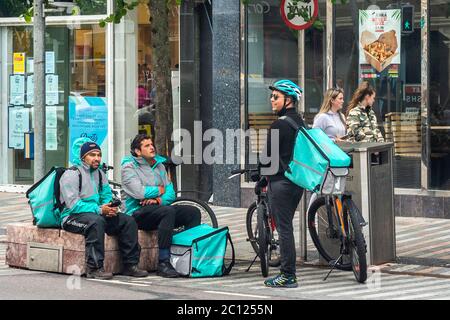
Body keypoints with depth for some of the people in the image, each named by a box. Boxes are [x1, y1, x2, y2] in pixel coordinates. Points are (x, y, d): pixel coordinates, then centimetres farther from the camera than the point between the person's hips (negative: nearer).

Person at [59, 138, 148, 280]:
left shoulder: (100, 174, 17)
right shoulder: (71, 174, -9)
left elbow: (107, 196, 16)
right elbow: (73, 204, -19)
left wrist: (110, 208, -10)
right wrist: (99, 210, -25)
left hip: (96, 215, 8)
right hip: (73, 217, -8)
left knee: (128, 221, -8)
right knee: (96, 221, -38)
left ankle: (130, 265, -8)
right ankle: (94, 268, -40)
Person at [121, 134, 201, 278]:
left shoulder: (159, 166, 20)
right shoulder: (129, 166, 0)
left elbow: (171, 194, 12)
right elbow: (139, 192, -16)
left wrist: (159, 200, -11)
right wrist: (160, 190, 0)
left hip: (157, 208, 7)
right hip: (138, 212, -7)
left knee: (193, 211, -13)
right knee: (168, 211, -36)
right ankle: (163, 263, -37)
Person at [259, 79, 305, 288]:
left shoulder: (279, 124, -16)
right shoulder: (299, 122, 12)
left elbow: (268, 154, -13)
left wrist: (261, 177, 1)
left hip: (281, 182, -9)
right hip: (297, 181, 9)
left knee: (284, 228, -5)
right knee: (286, 226, 16)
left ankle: (287, 276, -3)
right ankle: (288, 271, 21)